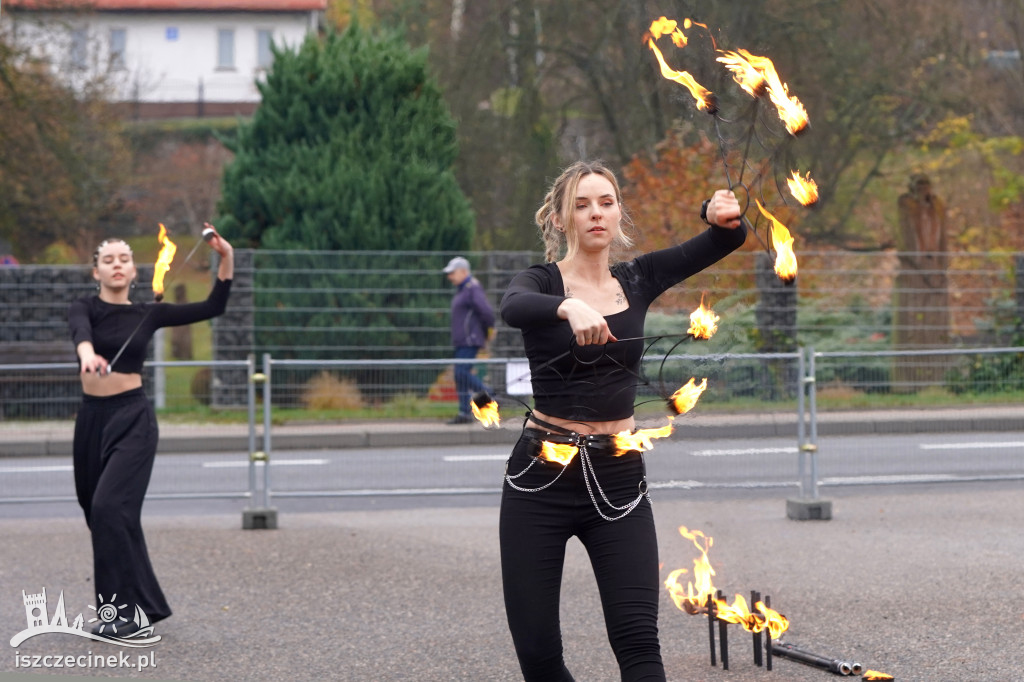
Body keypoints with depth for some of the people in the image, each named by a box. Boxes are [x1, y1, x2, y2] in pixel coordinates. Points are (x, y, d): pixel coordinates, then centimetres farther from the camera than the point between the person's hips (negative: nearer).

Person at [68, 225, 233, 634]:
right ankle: (142, 604, 24)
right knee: (98, 512, 9)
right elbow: (80, 331, -23)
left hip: (133, 419, -3)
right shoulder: (85, 308, 2)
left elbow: (213, 307, 3)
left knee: (111, 508, -18)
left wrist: (227, 258, -10)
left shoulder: (148, 314, 4)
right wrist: (87, 353, -47)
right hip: (91, 418, 3)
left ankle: (127, 609, -14)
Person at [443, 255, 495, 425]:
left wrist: (488, 331, -9)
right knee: (461, 375, 6)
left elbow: (487, 311, -24)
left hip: (471, 339, -10)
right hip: (462, 341, 10)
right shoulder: (463, 289, 18)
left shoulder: (473, 289, -14)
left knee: (462, 373, -15)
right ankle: (464, 414, 6)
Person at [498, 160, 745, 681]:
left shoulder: (637, 280, 9)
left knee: (638, 639, -12)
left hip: (618, 480, 2)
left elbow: (727, 241, -1)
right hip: (542, 479, -2)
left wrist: (723, 216, -26)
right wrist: (569, 308, -48)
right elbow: (512, 307, -27)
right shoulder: (542, 281, -1)